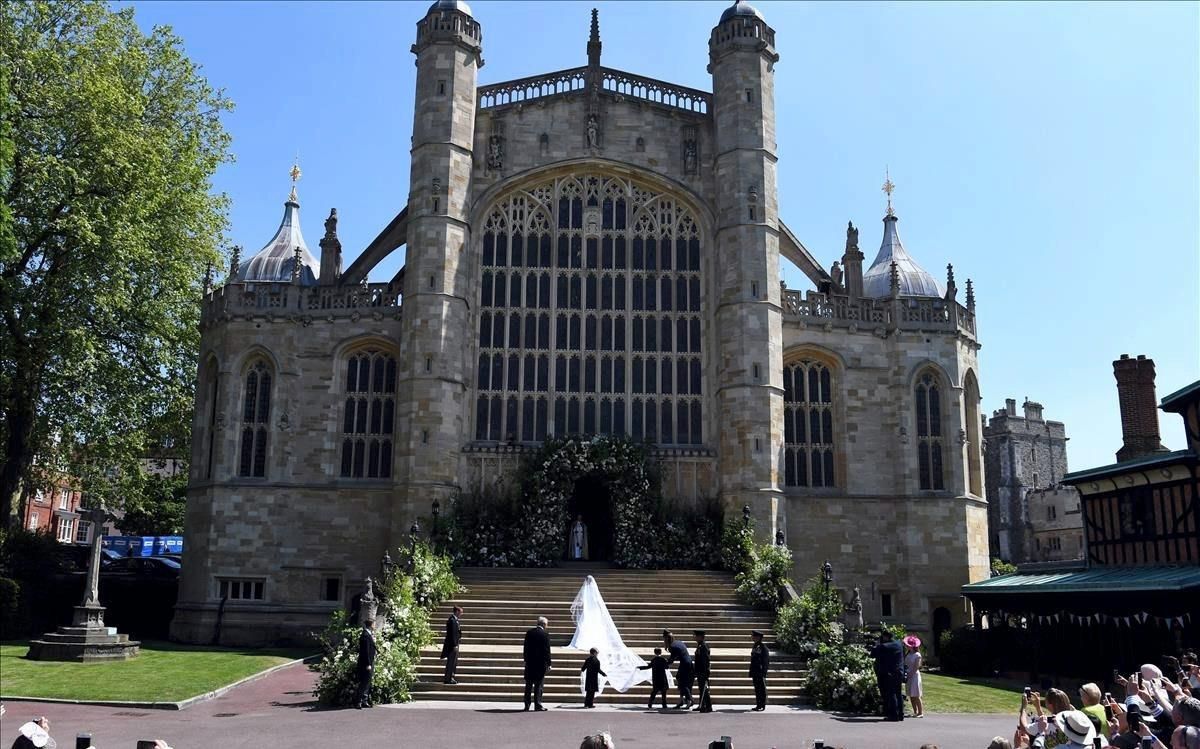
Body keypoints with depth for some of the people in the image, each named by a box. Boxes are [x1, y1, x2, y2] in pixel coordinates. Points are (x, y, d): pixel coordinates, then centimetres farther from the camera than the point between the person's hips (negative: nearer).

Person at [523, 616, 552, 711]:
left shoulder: (529, 633, 5)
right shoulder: (545, 635, -10)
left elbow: (525, 648, 9)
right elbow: (547, 650, -10)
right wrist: (548, 664, -3)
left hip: (530, 662, 5)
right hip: (541, 663, -5)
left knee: (528, 685, 11)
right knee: (539, 685, 1)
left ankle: (527, 705, 14)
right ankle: (538, 705, 1)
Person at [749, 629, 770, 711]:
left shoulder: (763, 647, -11)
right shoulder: (755, 647, 13)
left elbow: (766, 661, -13)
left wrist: (763, 673, -17)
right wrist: (751, 673, 16)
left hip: (760, 673, -8)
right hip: (755, 673, 8)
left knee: (762, 689, -1)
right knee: (757, 689, 11)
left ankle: (762, 706, 4)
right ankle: (758, 705, 17)